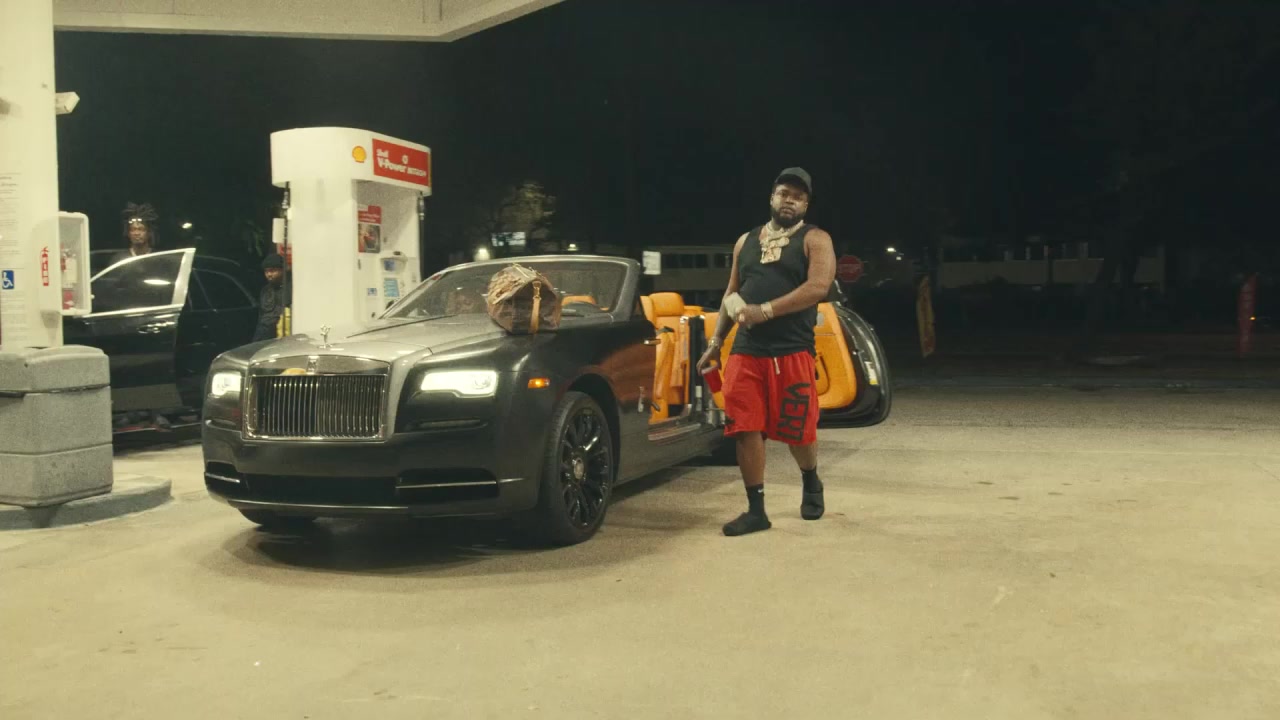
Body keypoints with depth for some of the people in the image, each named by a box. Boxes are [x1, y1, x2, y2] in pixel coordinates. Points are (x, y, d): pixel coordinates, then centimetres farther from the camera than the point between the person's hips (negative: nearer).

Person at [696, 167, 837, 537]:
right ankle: (756, 510, 7)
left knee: (797, 430, 3)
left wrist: (765, 310, -19)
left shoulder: (815, 239, 2)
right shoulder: (746, 241, 17)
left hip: (793, 352, -4)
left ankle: (811, 483, 34)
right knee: (746, 430, -2)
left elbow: (818, 287, -14)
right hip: (745, 352, 4)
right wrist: (715, 342, 14)